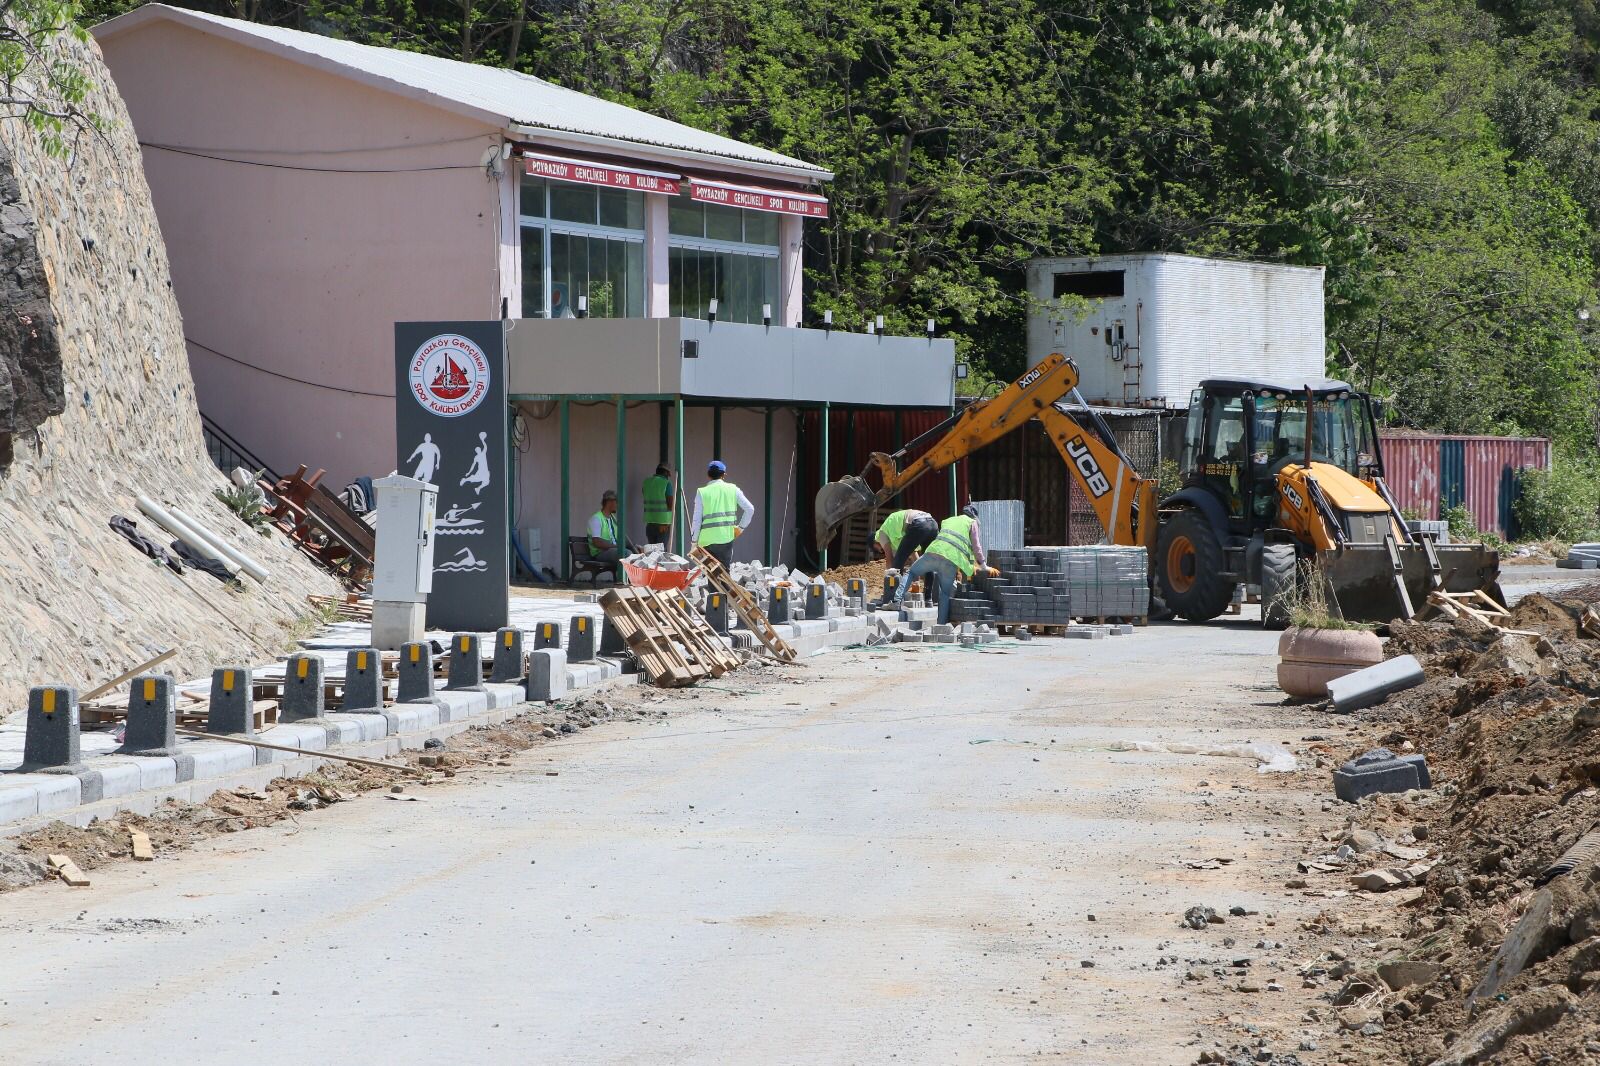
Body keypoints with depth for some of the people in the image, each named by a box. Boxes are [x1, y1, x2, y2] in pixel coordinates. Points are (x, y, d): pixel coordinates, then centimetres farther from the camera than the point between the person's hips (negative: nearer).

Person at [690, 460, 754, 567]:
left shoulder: (702, 493, -2)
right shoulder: (732, 489, 4)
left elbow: (697, 519, -1)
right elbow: (750, 509, 4)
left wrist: (694, 541, 7)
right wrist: (741, 527, 15)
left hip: (707, 540, -2)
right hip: (727, 537, 2)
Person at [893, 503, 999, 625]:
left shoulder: (948, 520, 34)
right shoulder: (972, 522, 19)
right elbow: (976, 546, 15)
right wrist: (984, 566, 26)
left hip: (934, 551, 3)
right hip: (951, 561, -3)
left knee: (911, 573, 22)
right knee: (945, 593, 9)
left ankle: (897, 600, 4)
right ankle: (942, 625, 2)